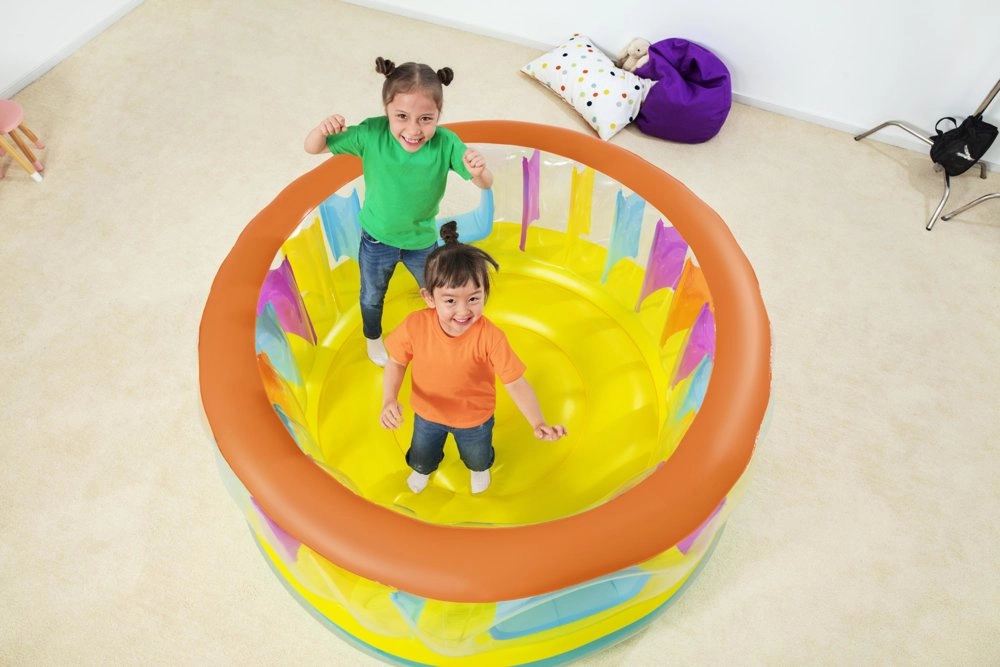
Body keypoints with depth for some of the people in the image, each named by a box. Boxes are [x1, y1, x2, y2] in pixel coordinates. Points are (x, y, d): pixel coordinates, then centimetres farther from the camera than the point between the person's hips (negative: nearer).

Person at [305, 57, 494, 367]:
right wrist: (323, 129, -43)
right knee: (372, 297, 27)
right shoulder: (371, 134, -28)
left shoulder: (446, 143, -28)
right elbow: (312, 148, -19)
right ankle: (373, 338, 60)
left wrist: (479, 171, -49)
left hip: (422, 240, 0)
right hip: (376, 239, 0)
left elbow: (486, 184, -25)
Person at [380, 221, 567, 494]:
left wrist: (538, 423, -45)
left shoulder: (489, 336, -36)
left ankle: (479, 469, 70)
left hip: (474, 418, -1)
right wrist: (389, 401, -28)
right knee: (422, 455, 33)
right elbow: (396, 363, -13)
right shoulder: (415, 325, -30)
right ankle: (423, 469, 71)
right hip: (427, 413, 2)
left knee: (477, 457, 33)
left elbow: (515, 383, -33)